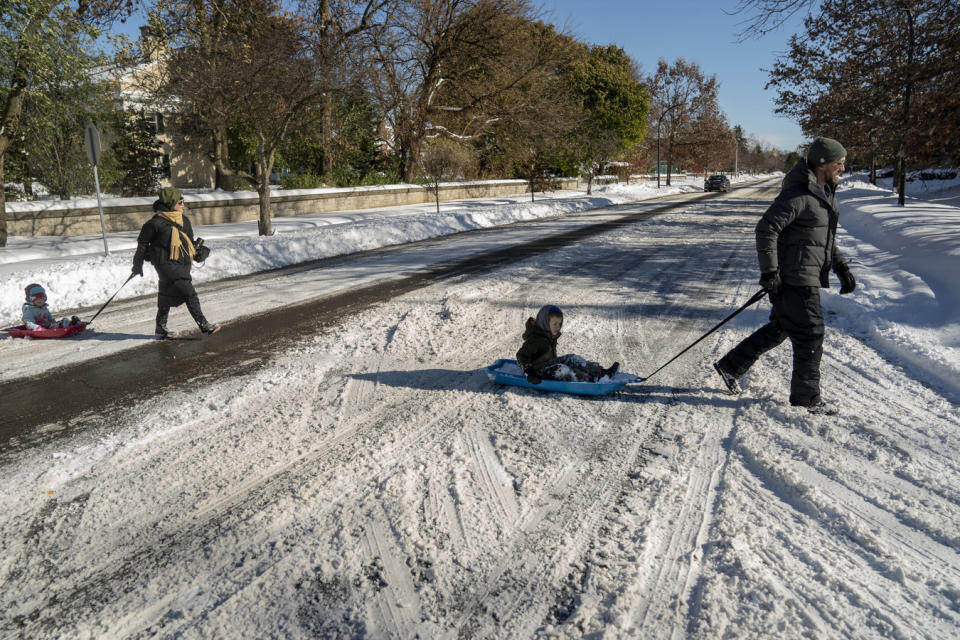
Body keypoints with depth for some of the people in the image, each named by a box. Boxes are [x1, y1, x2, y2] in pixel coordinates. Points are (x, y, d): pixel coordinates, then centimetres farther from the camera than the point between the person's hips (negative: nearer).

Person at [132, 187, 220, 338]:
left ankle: (161, 329, 25)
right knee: (189, 292, -15)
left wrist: (198, 250, 12)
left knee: (167, 297, 15)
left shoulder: (184, 220, 12)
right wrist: (138, 264, 8)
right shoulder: (156, 223, -9)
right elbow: (143, 242, 2)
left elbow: (189, 241, 27)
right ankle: (203, 324, -13)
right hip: (166, 263, -8)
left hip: (182, 263, 8)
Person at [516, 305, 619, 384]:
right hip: (539, 370, -9)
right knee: (562, 370, -28)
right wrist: (528, 372, -34)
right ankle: (591, 381, -34)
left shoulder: (551, 335, 5)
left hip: (550, 362, 10)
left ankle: (600, 372, -6)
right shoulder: (535, 338, -25)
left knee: (573, 359, 0)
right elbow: (522, 355, -27)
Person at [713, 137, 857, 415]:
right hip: (793, 280, -10)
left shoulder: (825, 193, 15)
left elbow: (826, 237, 24)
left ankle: (730, 366, 25)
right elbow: (766, 229, -22)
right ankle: (807, 397, 14)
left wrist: (842, 268, 18)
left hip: (807, 279, 10)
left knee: (778, 329, 16)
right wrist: (769, 272, -24)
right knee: (810, 336, -1)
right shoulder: (797, 195, -17)